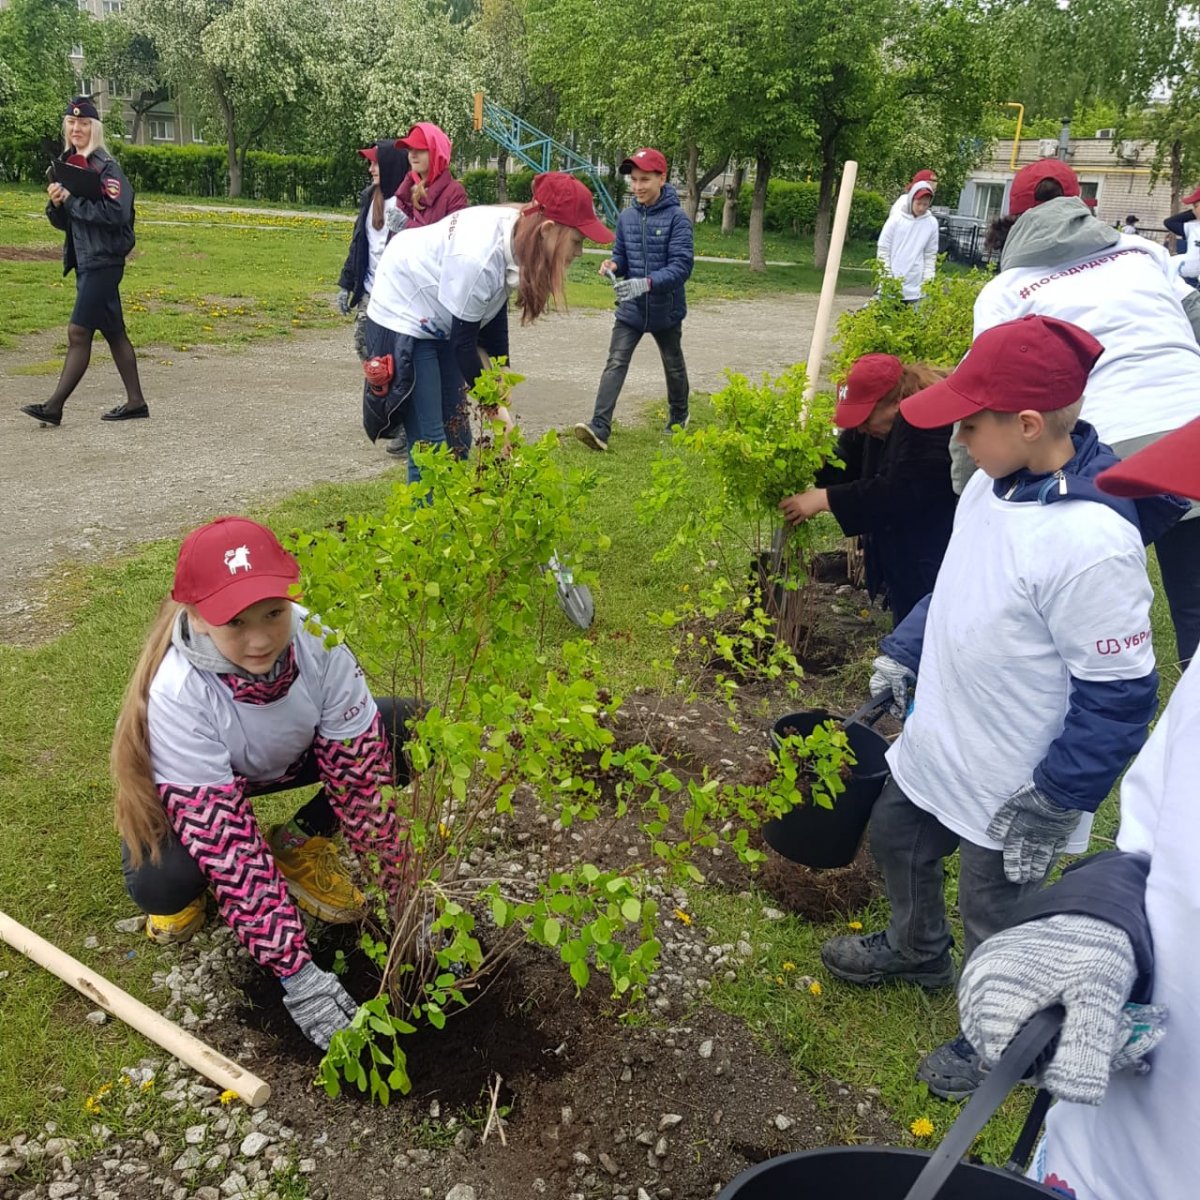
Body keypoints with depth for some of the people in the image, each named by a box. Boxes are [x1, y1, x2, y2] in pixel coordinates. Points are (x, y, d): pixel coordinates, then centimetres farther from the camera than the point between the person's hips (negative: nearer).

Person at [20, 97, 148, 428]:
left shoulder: (106, 167, -10)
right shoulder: (67, 165, 13)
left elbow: (115, 214, -22)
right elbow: (63, 222, 15)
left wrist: (72, 199, -17)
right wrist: (56, 203, -6)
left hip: (104, 261, -9)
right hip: (84, 261, 9)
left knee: (78, 331, -8)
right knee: (113, 332, 11)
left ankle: (54, 407, -5)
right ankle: (135, 402, 17)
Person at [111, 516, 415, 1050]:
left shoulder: (318, 641, -33)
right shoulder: (177, 693, -38)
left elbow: (360, 770, -25)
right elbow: (226, 840, -36)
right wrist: (296, 973, -36)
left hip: (291, 758, 3)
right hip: (195, 785, -3)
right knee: (161, 883, -34)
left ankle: (299, 845, 3)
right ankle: (191, 888, 6)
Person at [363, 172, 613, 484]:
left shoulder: (515, 231, -10)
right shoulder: (478, 258, -34)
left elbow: (493, 312, 2)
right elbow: (464, 344, -23)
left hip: (439, 321, 8)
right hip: (403, 318, -8)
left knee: (456, 435, 9)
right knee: (430, 445, -10)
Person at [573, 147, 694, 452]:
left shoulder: (677, 218, -15)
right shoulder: (627, 217, 0)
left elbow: (681, 265, -21)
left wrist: (647, 283, -34)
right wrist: (613, 265, -14)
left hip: (666, 310, -3)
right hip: (630, 309, 3)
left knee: (673, 365, 18)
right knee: (615, 363, -10)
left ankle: (678, 417, 40)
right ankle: (600, 428, -18)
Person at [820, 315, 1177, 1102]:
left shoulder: (1090, 542, -32)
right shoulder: (995, 483, -6)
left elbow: (1117, 697, -25)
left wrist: (1054, 803, -19)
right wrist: (903, 650, 16)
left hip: (1012, 786, -8)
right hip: (937, 744, 9)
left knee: (994, 914, 13)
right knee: (898, 841, 28)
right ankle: (917, 951, 58)